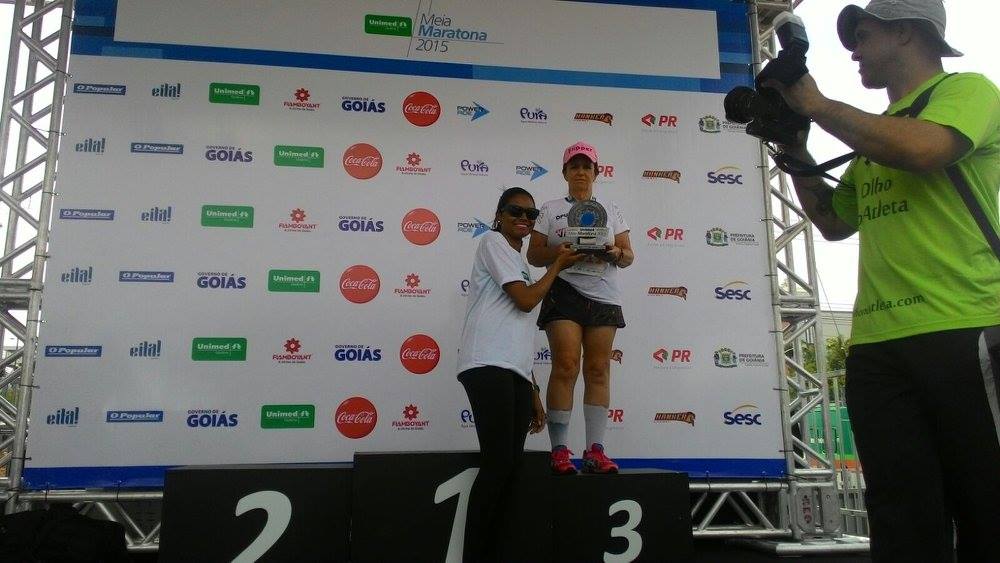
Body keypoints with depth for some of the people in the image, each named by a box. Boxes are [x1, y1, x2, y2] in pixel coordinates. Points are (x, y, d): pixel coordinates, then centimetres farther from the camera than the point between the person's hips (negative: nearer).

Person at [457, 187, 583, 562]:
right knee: (498, 465, -14)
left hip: (516, 371, 9)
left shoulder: (519, 262, 30)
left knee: (510, 468, 4)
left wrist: (533, 392, 20)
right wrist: (559, 264, 8)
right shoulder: (493, 242, 5)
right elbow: (526, 300, -7)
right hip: (489, 365, -9)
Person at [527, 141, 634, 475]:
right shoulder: (550, 210, 13)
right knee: (566, 366, -11)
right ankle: (560, 451, -8)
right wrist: (556, 252, -14)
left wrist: (616, 254, -11)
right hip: (564, 293, -2)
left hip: (604, 297, 2)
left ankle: (595, 451, 0)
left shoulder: (611, 210, 18)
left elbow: (628, 256, 13)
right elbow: (533, 255, 7)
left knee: (598, 370, -2)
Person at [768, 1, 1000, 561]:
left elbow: (924, 149, -19)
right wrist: (794, 146, 19)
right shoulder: (873, 136, 23)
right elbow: (835, 221, 29)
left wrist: (817, 106, -7)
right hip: (877, 346, 6)